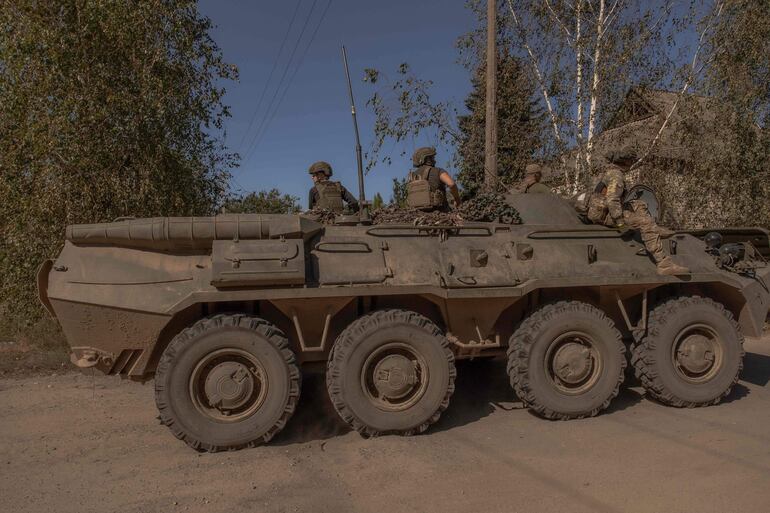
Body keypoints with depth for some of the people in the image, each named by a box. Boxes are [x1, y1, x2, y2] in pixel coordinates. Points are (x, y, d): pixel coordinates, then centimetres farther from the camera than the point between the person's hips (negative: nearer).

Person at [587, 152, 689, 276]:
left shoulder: (609, 171, 16)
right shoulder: (616, 175, -16)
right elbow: (612, 200, -29)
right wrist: (620, 222, -27)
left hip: (599, 209, 11)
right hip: (603, 214, -11)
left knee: (640, 205, 23)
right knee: (645, 223, -20)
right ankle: (664, 265, -23)